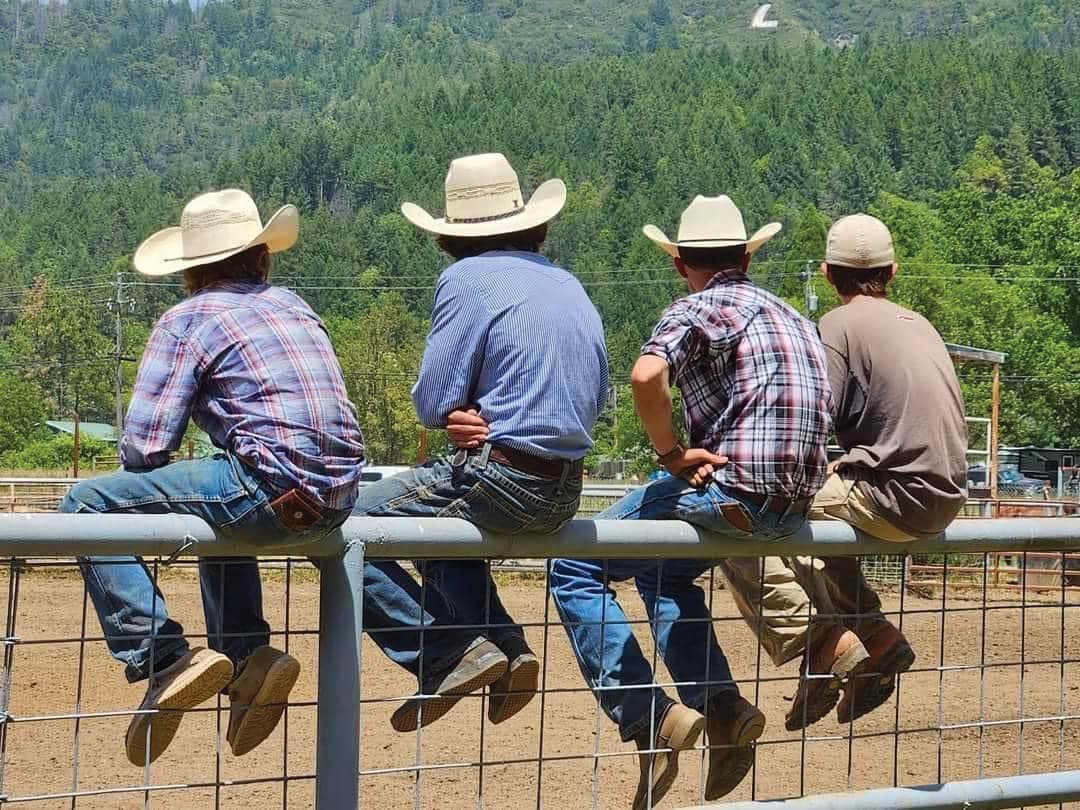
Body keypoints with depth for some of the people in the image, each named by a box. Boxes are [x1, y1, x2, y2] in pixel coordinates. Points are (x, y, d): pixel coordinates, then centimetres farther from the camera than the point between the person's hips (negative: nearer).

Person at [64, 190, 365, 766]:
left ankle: (161, 655, -12)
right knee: (219, 505, 38)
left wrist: (135, 488, 18)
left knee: (87, 505, -1)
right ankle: (247, 655, 21)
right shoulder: (294, 307, 22)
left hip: (271, 489, -7)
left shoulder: (188, 320, 2)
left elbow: (143, 446, -5)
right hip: (336, 499, 7)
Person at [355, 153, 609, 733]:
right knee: (437, 520, 31)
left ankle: (449, 658, -6)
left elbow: (431, 405, -9)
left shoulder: (468, 279, -6)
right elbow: (595, 398, 18)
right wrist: (494, 414, 9)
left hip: (501, 481, -8)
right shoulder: (569, 285, 15)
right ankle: (504, 645, 14)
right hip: (566, 494, 8)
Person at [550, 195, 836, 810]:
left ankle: (649, 718, -8)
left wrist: (674, 453, -10)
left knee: (576, 569, 1)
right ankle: (721, 706, 16)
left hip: (732, 491, -8)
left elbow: (647, 374, -24)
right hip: (796, 504, 8)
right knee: (661, 570, 31)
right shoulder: (788, 314, 21)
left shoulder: (701, 308, -5)